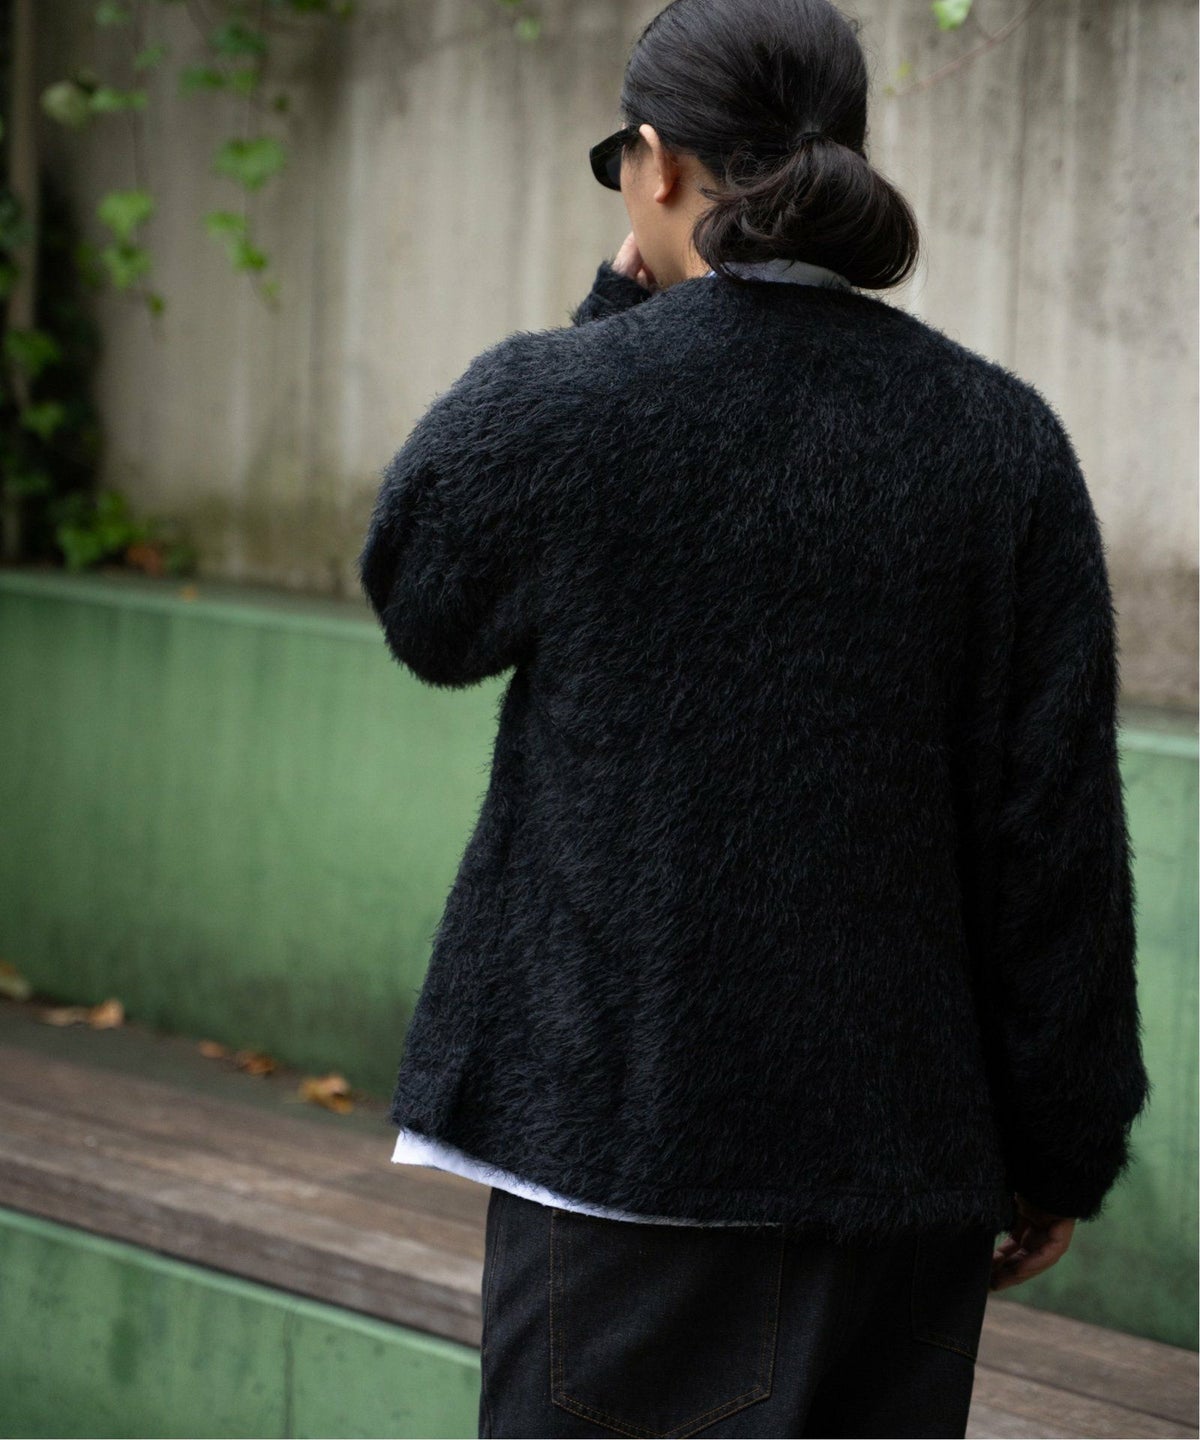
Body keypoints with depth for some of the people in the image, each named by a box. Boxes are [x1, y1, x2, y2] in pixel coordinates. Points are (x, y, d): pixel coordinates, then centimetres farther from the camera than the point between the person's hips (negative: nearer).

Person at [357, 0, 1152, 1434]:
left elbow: (420, 611, 12)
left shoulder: (550, 404, -10)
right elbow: (1058, 830, -1)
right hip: (904, 1147, 3)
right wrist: (1063, 1146, 9)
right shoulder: (1003, 441, -2)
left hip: (617, 1131, -3)